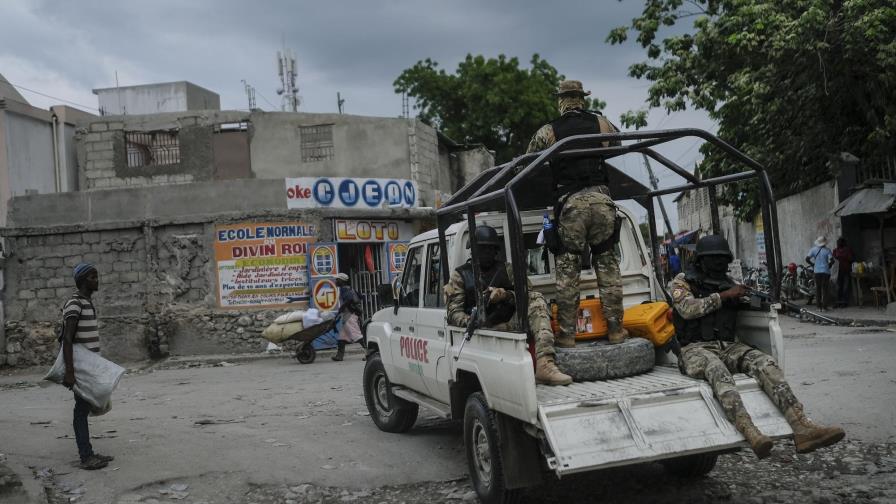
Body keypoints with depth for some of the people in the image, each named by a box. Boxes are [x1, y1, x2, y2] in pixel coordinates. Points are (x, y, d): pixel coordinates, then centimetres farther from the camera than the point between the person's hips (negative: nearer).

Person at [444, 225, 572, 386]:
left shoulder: (506, 269, 20)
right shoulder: (460, 275, 12)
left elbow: (528, 295, 9)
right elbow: (454, 313, 1)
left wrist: (506, 295, -13)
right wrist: (471, 322, -23)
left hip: (510, 325, 3)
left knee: (536, 299, -21)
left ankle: (545, 364, -35)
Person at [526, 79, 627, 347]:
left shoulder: (547, 132, 5)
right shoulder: (601, 123, 12)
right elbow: (618, 144, 29)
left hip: (569, 203, -2)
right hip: (601, 198, 2)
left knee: (567, 269, 4)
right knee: (608, 265, 10)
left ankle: (567, 333, 4)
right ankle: (615, 328, 11)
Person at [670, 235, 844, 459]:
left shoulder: (728, 282, 20)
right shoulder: (682, 282, 6)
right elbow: (688, 309, -12)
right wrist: (724, 295, -11)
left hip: (729, 347, 5)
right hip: (695, 348, -5)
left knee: (764, 363, -25)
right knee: (717, 370, -39)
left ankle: (802, 427, -42)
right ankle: (750, 432, -60)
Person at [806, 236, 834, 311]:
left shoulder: (814, 250, 1)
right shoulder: (827, 250, -5)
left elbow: (807, 259, -5)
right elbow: (832, 260, -14)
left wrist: (813, 265, 7)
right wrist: (829, 265, 4)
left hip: (817, 272, 2)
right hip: (826, 271, -2)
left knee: (818, 289, 9)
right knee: (825, 289, 3)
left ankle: (819, 307, 9)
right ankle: (824, 307, 2)